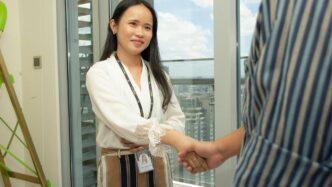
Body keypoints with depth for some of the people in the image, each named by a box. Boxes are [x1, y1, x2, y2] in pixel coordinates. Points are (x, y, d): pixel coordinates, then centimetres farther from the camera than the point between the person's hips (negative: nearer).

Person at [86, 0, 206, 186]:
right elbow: (124, 122, -22)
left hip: (157, 165, 4)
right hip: (118, 166, -3)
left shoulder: (157, 73, 7)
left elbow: (178, 119, 2)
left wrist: (148, 139, -17)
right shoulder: (99, 72, -8)